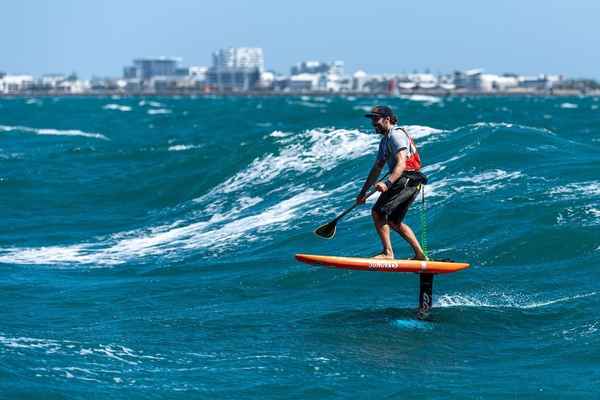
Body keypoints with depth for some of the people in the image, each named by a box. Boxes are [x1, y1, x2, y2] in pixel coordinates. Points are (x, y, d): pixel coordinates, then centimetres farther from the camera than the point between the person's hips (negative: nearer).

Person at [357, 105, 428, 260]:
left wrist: (387, 183, -37)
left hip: (407, 180, -11)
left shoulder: (396, 135, -11)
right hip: (410, 183, 11)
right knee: (393, 221, 17)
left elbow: (401, 163, -24)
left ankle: (388, 253, -17)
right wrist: (363, 192, 24)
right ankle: (420, 254, 18)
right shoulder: (385, 140, 22)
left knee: (378, 212, -15)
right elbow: (377, 168, 26)